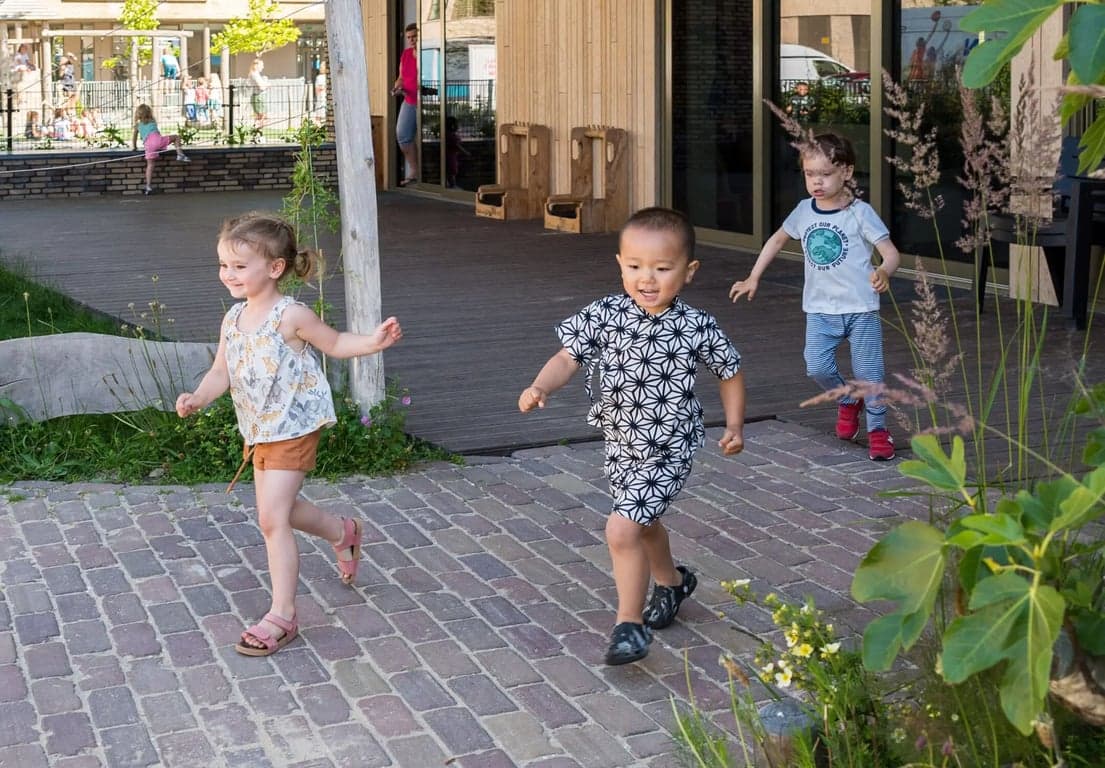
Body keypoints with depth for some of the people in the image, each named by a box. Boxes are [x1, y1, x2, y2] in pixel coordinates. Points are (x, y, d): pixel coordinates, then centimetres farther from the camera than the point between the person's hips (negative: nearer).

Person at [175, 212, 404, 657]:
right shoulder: (233, 320, 1)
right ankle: (343, 533, 47)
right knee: (278, 509, 20)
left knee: (272, 518, -10)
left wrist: (374, 341, -20)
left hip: (293, 428, -8)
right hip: (258, 431, 8)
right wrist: (197, 399, -14)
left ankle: (282, 615, -2)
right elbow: (221, 373, 5)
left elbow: (335, 344, -3)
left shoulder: (291, 316, -17)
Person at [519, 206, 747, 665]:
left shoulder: (696, 328, -16)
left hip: (668, 450, -4)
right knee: (643, 522, 26)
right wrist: (540, 388, -31)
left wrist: (734, 426, -1)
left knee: (622, 529, -17)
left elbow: (730, 371, 1)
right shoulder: (604, 316, -12)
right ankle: (672, 581, 56)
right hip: (622, 443, 5)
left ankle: (630, 622, 2)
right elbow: (568, 358, -13)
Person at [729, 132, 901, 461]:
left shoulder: (860, 213, -9)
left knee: (868, 372, -1)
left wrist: (884, 272, -37)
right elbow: (778, 239, 21)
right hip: (820, 309, 4)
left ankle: (878, 430, 16)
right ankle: (847, 402, 19)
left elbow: (891, 252, -14)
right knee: (817, 367, -10)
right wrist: (753, 278, 18)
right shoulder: (804, 211, 4)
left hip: (860, 308, -3)